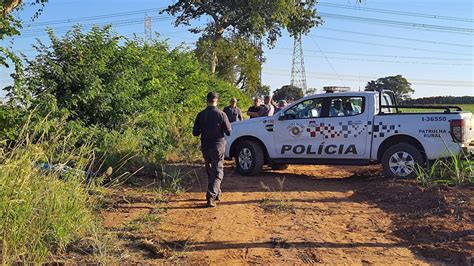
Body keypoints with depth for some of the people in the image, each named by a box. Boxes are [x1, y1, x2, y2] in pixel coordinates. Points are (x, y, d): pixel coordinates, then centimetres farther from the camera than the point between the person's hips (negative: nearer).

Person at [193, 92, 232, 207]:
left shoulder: (200, 115, -2)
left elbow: (195, 133, 2)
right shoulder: (221, 114, -11)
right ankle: (211, 195, -17)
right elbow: (229, 132, -7)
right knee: (217, 172, -1)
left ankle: (217, 193, 30)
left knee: (210, 171, 19)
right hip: (218, 146, -3)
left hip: (205, 146, 4)